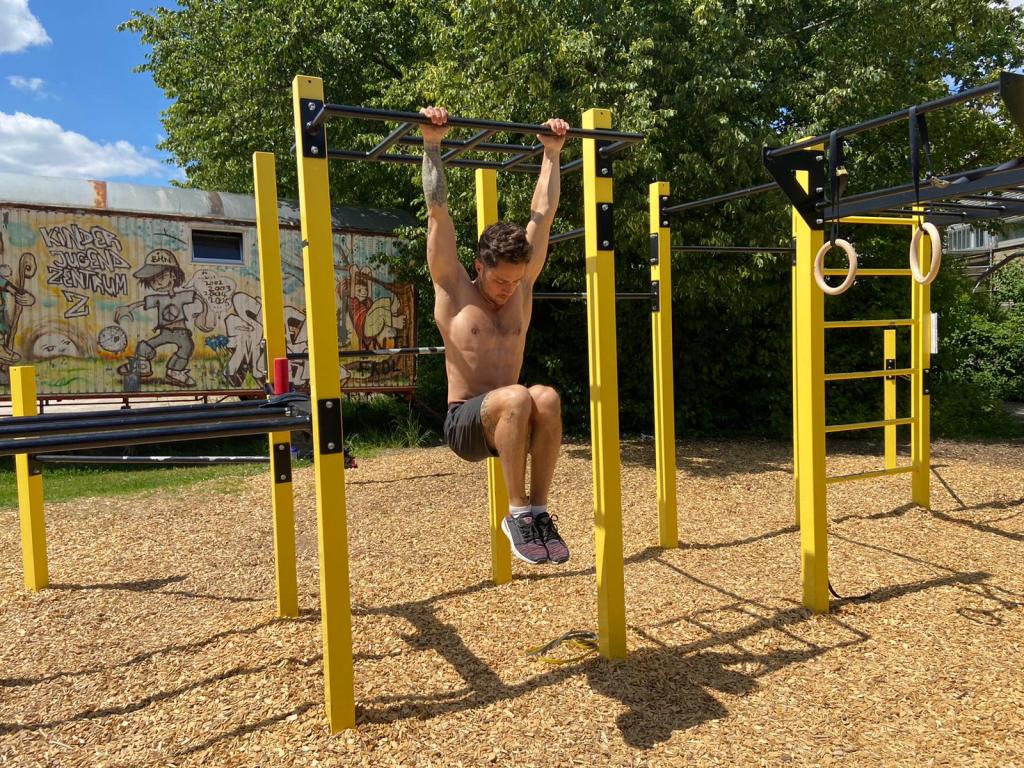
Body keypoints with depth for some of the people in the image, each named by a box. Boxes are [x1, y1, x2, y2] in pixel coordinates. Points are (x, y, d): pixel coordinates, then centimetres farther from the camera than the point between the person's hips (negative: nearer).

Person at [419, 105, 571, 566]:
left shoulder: (522, 286, 8)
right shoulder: (453, 290, -2)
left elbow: (543, 213, 10)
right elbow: (438, 211, -7)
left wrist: (552, 153, 13)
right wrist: (432, 145, -8)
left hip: (509, 420, 4)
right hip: (465, 422, -4)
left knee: (547, 398, -33)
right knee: (516, 397, -37)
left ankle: (539, 510, -21)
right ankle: (518, 513, -23)